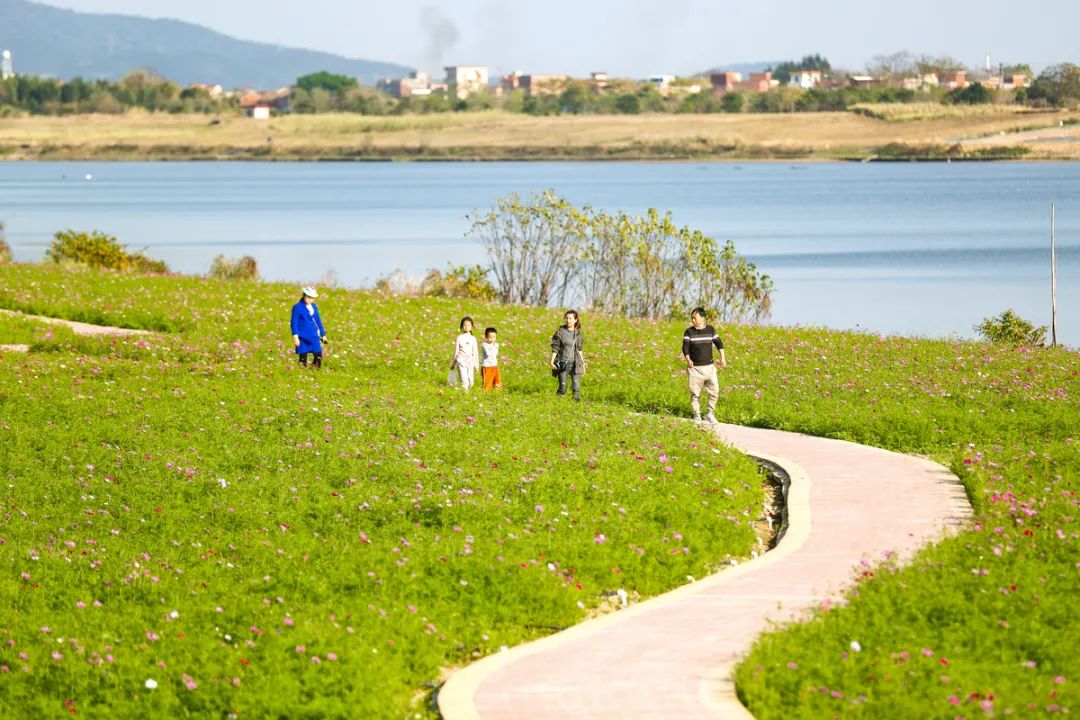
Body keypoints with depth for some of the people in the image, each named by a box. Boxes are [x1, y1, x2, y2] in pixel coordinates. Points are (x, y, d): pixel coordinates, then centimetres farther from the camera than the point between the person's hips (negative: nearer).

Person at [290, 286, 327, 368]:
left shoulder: (314, 307, 11)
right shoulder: (297, 307, -7)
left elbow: (318, 321, 20)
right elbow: (294, 323, -8)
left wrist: (323, 334, 20)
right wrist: (295, 337, -16)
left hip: (314, 336, 5)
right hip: (303, 338, -5)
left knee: (318, 356, -6)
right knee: (303, 359, -1)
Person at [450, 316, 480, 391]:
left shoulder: (473, 339, 7)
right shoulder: (459, 338, 1)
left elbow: (475, 352, 12)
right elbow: (456, 351, 8)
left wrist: (476, 365, 12)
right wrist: (453, 364, 11)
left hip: (470, 362, 3)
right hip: (461, 362, -3)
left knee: (470, 382, 0)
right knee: (464, 381, -15)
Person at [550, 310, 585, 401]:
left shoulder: (578, 333, 8)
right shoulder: (560, 332, -3)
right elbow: (555, 348, -4)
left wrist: (583, 364, 18)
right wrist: (552, 361, -15)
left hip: (575, 364, 2)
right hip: (563, 364, -2)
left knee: (577, 388, -8)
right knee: (562, 388, -1)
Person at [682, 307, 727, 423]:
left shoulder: (710, 330, 6)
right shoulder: (689, 332, 0)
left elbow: (719, 343, 15)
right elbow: (685, 348, -10)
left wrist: (722, 358, 5)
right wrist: (688, 360, -27)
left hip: (709, 366, 1)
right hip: (695, 368, -1)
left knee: (714, 391, -5)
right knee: (695, 394, 1)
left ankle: (710, 414, 9)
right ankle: (697, 415, 14)